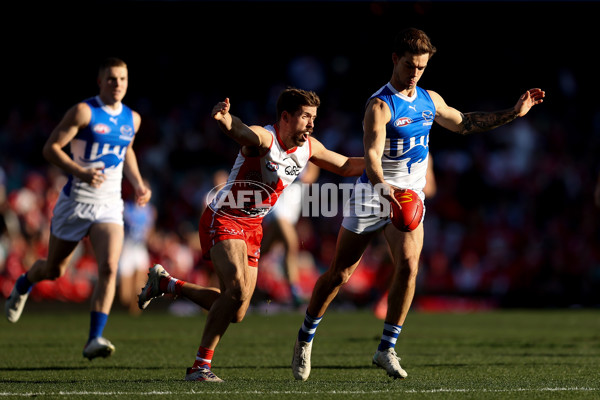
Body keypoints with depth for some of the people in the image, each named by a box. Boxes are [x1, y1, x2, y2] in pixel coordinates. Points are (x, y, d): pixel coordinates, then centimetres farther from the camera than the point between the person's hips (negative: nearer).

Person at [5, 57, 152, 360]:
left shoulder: (132, 119, 8)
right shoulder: (84, 111, -10)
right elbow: (50, 148, -12)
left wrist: (138, 184, 14)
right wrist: (80, 172, -26)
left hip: (109, 207, 3)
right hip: (76, 202, -3)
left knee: (109, 268, -19)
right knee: (54, 270, 11)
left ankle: (94, 340, -19)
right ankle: (23, 284, 47)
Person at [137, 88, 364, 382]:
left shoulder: (309, 148, 1)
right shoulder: (263, 139, -23)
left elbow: (345, 166, 16)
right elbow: (238, 129, -45)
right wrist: (224, 118, -68)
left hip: (252, 226, 8)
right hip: (223, 220, -8)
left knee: (235, 313, 7)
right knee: (237, 290, -28)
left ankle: (165, 284, 29)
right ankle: (201, 365, -16)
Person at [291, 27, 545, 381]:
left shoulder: (430, 100, 7)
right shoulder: (380, 105, -15)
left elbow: (463, 123, 25)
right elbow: (372, 154, -28)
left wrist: (513, 113, 19)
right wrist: (383, 186, -47)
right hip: (374, 194, -5)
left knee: (409, 264, -18)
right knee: (339, 274, 1)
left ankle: (387, 350, -10)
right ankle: (305, 339, 21)